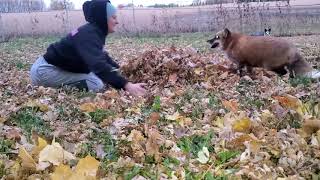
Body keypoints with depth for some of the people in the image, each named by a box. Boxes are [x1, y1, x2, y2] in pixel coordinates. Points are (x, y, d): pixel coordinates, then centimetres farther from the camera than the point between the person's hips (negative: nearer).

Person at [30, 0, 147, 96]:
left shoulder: (93, 31, 6)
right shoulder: (88, 35, -24)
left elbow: (102, 57, 22)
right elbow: (99, 65, -39)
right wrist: (126, 85, -47)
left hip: (59, 68, 10)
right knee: (97, 84, -19)